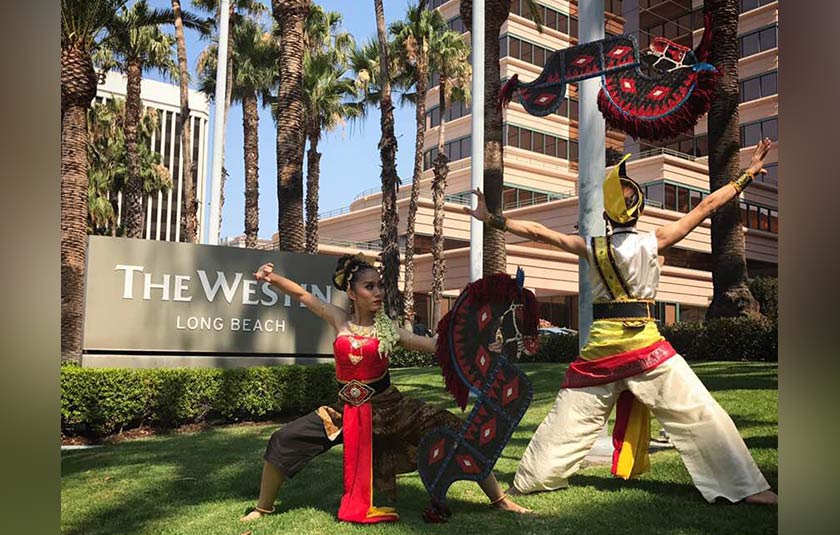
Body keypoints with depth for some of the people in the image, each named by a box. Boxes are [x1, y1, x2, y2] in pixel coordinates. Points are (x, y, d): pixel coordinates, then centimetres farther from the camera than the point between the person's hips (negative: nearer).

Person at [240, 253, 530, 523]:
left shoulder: (388, 330, -6)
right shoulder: (340, 320, -3)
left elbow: (436, 344, -9)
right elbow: (301, 293, 3)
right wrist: (272, 277, -12)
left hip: (390, 406, -1)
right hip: (347, 409, 1)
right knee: (284, 441, -7)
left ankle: (500, 500, 4)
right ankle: (262, 508, 19)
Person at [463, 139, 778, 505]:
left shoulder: (592, 247, -2)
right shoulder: (652, 242, -7)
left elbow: (536, 231, 0)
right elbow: (706, 207, 0)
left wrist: (492, 219, 8)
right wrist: (748, 174, 10)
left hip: (600, 346, 3)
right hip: (646, 344, -2)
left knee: (568, 417, 12)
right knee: (698, 413, 4)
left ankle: (528, 481, 21)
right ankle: (745, 487, 6)